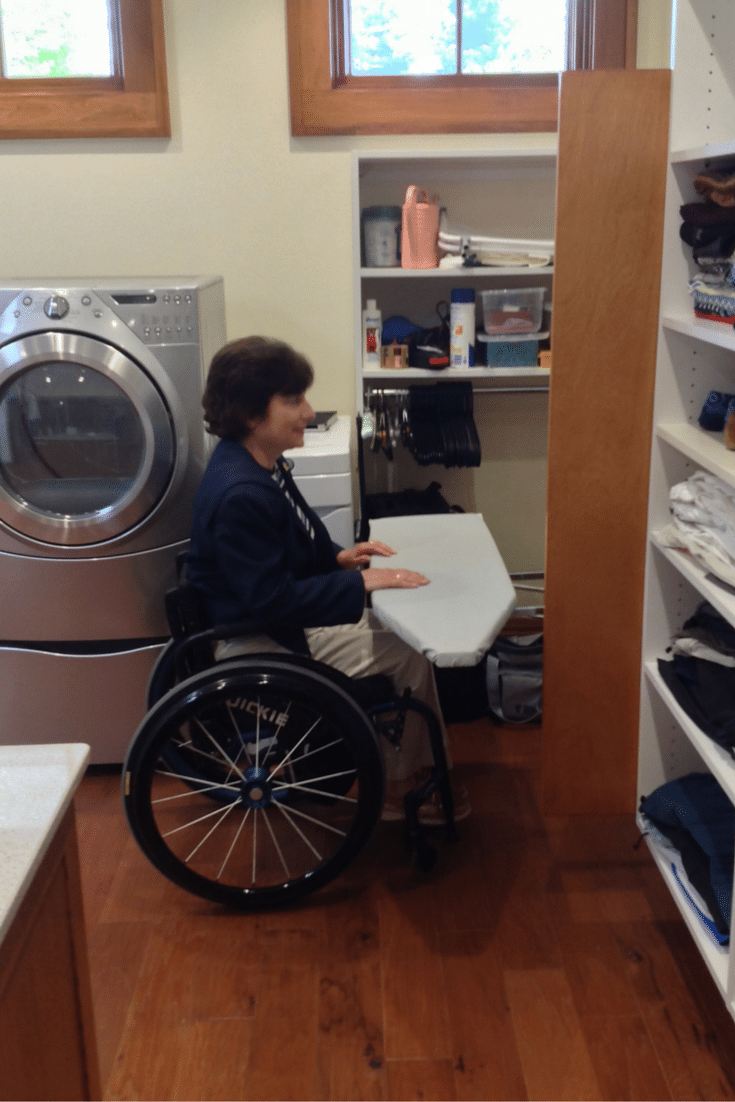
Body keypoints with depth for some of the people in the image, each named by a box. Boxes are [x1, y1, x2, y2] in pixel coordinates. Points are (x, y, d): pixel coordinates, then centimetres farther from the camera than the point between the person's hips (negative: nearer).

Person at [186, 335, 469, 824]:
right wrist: (361, 583, -27)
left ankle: (413, 769, 20)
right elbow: (271, 600, -30)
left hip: (285, 616, 10)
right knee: (408, 654, -10)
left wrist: (339, 556, 0)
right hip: (260, 643, -10)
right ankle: (400, 787, 10)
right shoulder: (239, 496, -29)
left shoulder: (265, 464, 3)